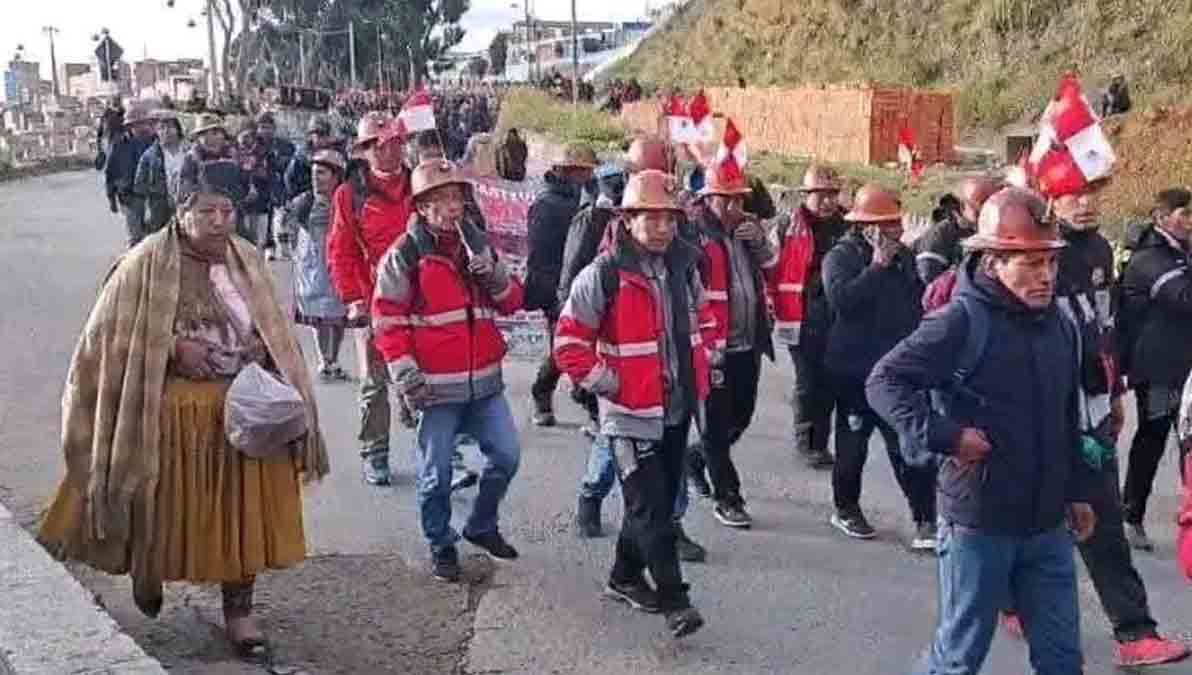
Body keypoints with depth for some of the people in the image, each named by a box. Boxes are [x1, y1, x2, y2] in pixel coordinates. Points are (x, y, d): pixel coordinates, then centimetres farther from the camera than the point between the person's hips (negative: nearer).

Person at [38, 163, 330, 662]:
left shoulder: (246, 260, 4)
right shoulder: (147, 264, -11)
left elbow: (274, 332, 16)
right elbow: (112, 336, -9)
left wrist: (260, 348, -5)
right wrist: (172, 346, -19)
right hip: (171, 412, -3)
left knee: (242, 510, 5)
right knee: (170, 508, 11)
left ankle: (238, 611, 18)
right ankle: (146, 567, 44)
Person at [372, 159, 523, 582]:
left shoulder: (478, 244, 11)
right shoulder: (405, 255, -7)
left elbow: (512, 302, 14)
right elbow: (387, 318, -8)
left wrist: (495, 277, -7)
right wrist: (405, 374, -14)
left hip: (485, 380, 5)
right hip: (437, 386, -5)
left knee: (507, 456, 9)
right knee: (436, 473, 2)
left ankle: (481, 526, 31)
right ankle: (441, 545, 22)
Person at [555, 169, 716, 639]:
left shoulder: (683, 265, 5)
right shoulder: (605, 274, -14)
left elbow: (703, 317, 23)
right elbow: (569, 340, -12)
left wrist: (703, 361, 12)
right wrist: (602, 382, -15)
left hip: (678, 408, 7)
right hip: (631, 413, -7)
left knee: (659, 499, 16)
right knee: (650, 507, -6)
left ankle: (625, 577, 34)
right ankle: (674, 600, 1)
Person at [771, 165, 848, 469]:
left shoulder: (846, 227, 8)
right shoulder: (787, 230, -2)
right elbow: (770, 270, -2)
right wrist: (776, 308, -9)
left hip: (838, 318, 3)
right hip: (802, 319, -3)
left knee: (828, 382, 8)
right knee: (807, 381, 2)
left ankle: (820, 442, 19)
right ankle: (806, 442, 16)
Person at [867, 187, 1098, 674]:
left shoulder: (1060, 326, 6)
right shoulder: (963, 322, -15)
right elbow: (884, 381, -16)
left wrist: (1079, 490, 20)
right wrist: (944, 435, -22)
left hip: (1047, 526, 6)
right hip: (979, 524, -6)